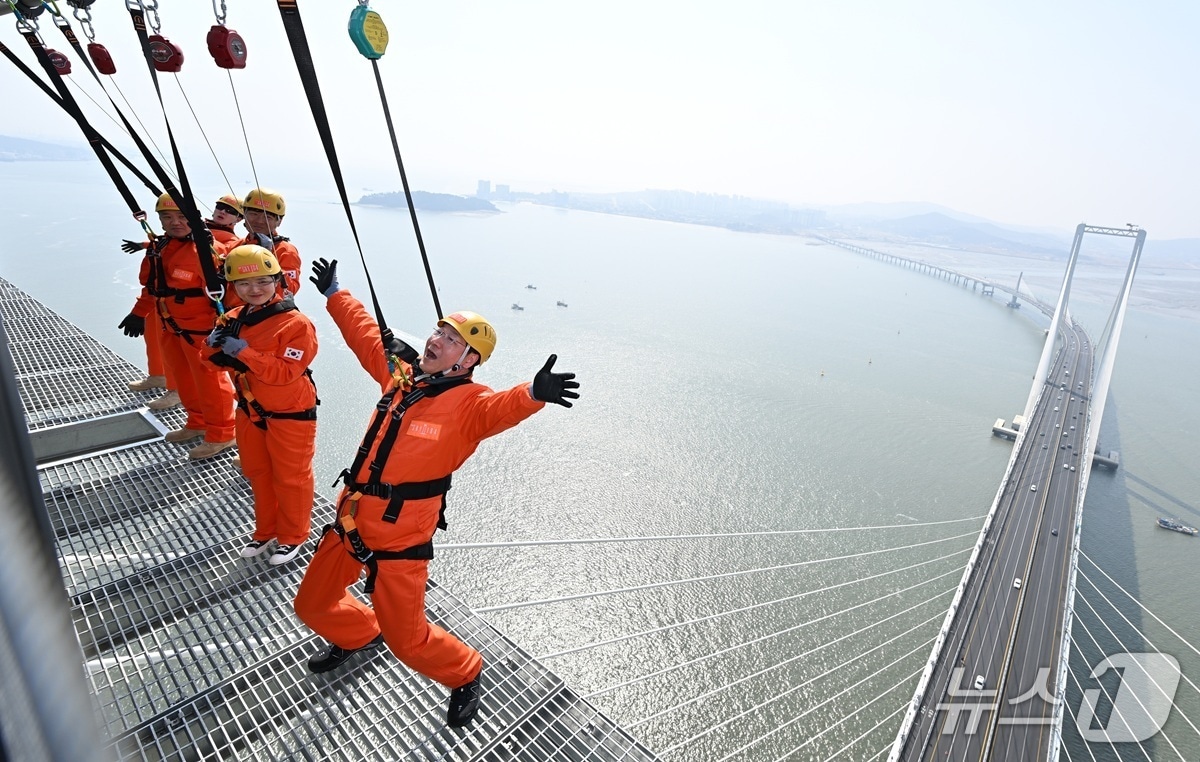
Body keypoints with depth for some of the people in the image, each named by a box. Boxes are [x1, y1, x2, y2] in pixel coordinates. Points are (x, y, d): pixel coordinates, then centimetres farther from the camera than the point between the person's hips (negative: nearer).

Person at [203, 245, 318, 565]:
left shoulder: (296, 324, -20)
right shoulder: (233, 319, 1)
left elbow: (286, 372, -27)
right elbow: (215, 361, 8)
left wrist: (244, 352, -30)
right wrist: (213, 345, -13)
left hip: (290, 416, -7)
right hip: (249, 413, 7)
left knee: (290, 478, 9)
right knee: (257, 474, 22)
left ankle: (293, 536, 30)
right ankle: (265, 531, 43)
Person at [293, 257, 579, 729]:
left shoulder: (469, 403, -16)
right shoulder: (401, 375, 4)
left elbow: (502, 407, -37)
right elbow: (365, 336, 19)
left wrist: (534, 393, -58)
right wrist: (333, 294, 28)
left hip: (399, 536, -7)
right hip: (350, 521, 7)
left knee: (407, 640, 3)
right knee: (312, 604, 26)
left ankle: (465, 675, 34)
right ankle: (359, 636, 58)